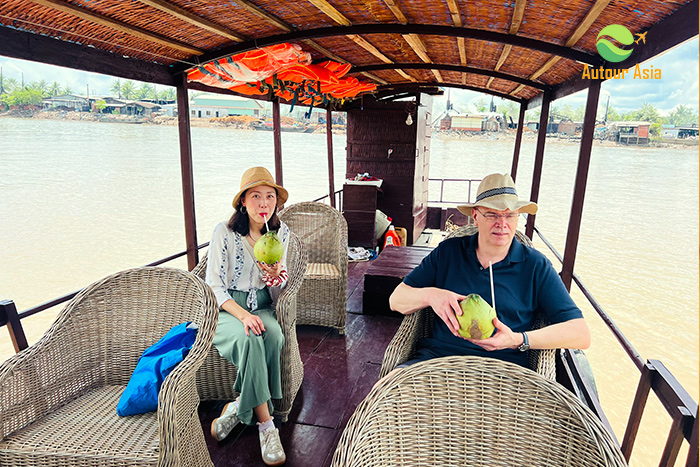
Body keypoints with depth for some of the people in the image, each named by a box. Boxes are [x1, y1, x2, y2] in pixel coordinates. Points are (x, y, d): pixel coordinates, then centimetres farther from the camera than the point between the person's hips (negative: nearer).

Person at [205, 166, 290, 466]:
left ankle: (239, 407, -10)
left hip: (262, 307, 3)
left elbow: (277, 295, 7)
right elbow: (214, 287, -9)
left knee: (274, 335, -30)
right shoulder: (224, 232, -10)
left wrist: (275, 275, -18)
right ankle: (265, 424, -20)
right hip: (227, 309, -3)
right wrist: (243, 315, -24)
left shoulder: (281, 232, 1)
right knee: (251, 339, -34)